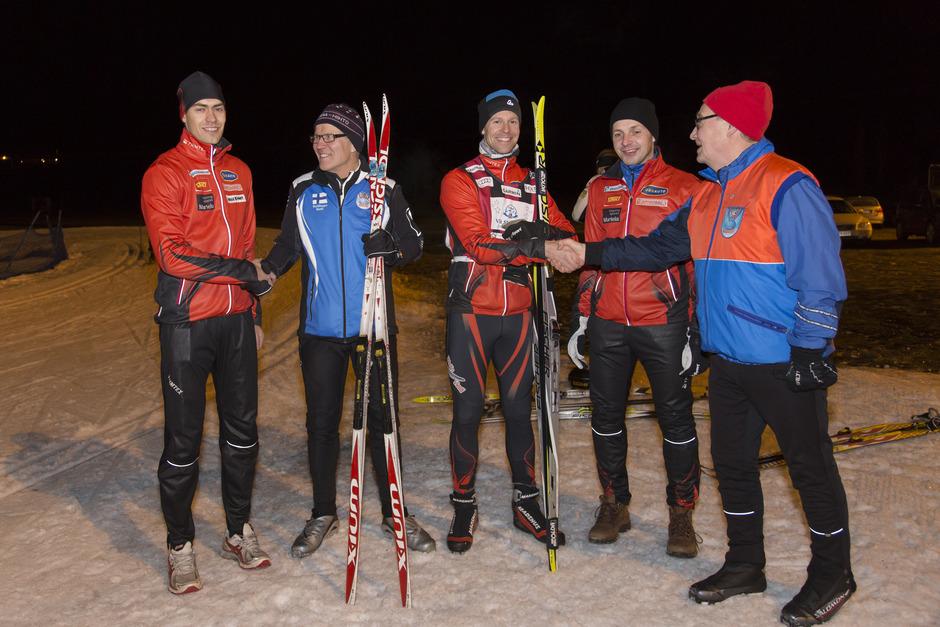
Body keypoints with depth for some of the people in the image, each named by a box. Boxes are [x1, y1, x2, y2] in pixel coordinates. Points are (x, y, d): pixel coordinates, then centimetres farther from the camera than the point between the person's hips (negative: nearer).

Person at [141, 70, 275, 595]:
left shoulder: (239, 172, 14)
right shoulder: (166, 173, -5)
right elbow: (172, 253, -15)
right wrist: (242, 271, -17)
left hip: (237, 319, 6)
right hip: (188, 321, -5)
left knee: (243, 428, 11)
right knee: (184, 438, 1)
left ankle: (240, 530, 26)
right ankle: (181, 546, 16)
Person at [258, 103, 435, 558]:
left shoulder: (383, 189, 2)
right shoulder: (303, 191, 6)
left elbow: (414, 243, 5)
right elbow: (288, 246, 12)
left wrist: (392, 249, -17)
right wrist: (264, 271, -8)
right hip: (320, 328, 1)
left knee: (382, 418, 5)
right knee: (321, 421, 8)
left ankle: (394, 514, 21)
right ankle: (323, 515, 25)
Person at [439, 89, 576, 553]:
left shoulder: (531, 184, 15)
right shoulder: (460, 180, 0)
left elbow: (566, 234, 3)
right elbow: (479, 244, -16)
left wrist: (539, 230, -18)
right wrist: (533, 248, -21)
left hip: (517, 312, 4)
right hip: (471, 310, -4)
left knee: (519, 408, 11)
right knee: (468, 411, 1)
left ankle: (526, 501, 24)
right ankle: (464, 505, 16)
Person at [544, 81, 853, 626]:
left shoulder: (787, 185, -15)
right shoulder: (707, 197, 12)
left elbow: (819, 277, -18)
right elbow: (657, 248, 16)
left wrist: (809, 352, -19)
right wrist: (588, 253, 7)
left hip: (784, 364, -8)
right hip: (728, 361, 9)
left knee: (811, 467, 6)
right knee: (732, 462, 16)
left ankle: (832, 576, 24)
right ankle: (745, 564, 33)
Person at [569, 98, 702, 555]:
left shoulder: (683, 187, 0)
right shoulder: (600, 189, 12)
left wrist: (697, 328, -6)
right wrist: (581, 320, 12)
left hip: (663, 321, -4)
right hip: (608, 324, 4)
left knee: (675, 416, 4)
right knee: (606, 414, 10)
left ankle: (681, 513, 19)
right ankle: (614, 505, 26)